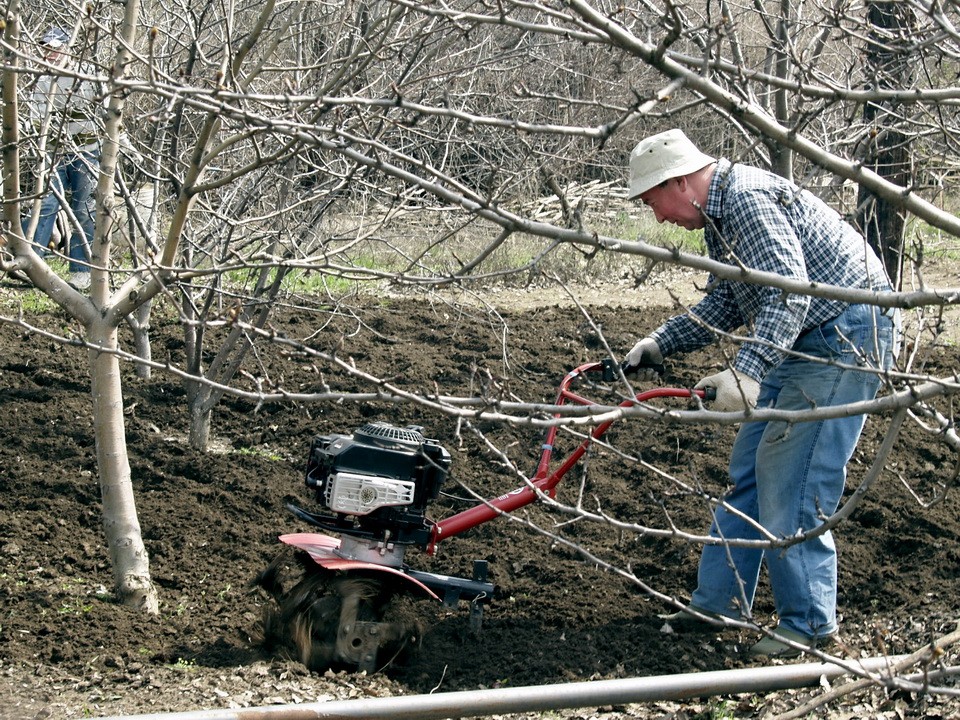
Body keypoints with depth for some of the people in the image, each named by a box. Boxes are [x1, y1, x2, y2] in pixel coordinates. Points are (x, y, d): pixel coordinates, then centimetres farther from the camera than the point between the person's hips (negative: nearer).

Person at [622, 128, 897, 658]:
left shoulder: (747, 200, -21)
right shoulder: (720, 214, 13)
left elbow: (789, 293, -31)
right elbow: (725, 304, 25)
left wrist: (747, 371, -39)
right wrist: (659, 345, 19)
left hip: (845, 336, -11)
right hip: (806, 341, 11)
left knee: (790, 484, -10)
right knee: (749, 470, 13)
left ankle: (808, 623, -1)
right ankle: (721, 601, 20)